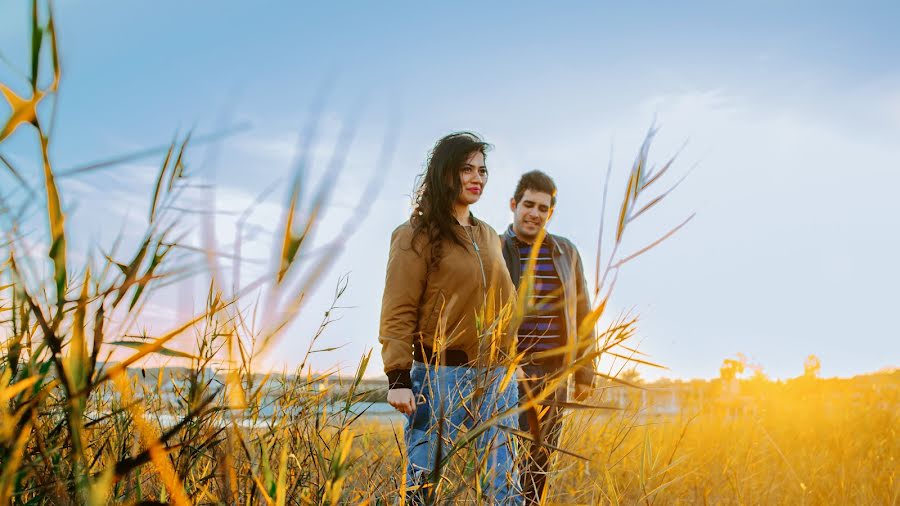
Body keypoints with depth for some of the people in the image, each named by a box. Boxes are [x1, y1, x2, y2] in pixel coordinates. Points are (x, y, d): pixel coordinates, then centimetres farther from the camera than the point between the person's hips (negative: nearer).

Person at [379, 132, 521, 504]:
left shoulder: (489, 236, 16)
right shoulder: (418, 236, -3)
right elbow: (397, 313, -8)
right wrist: (398, 377, -15)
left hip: (497, 377, 6)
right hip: (442, 375, -6)